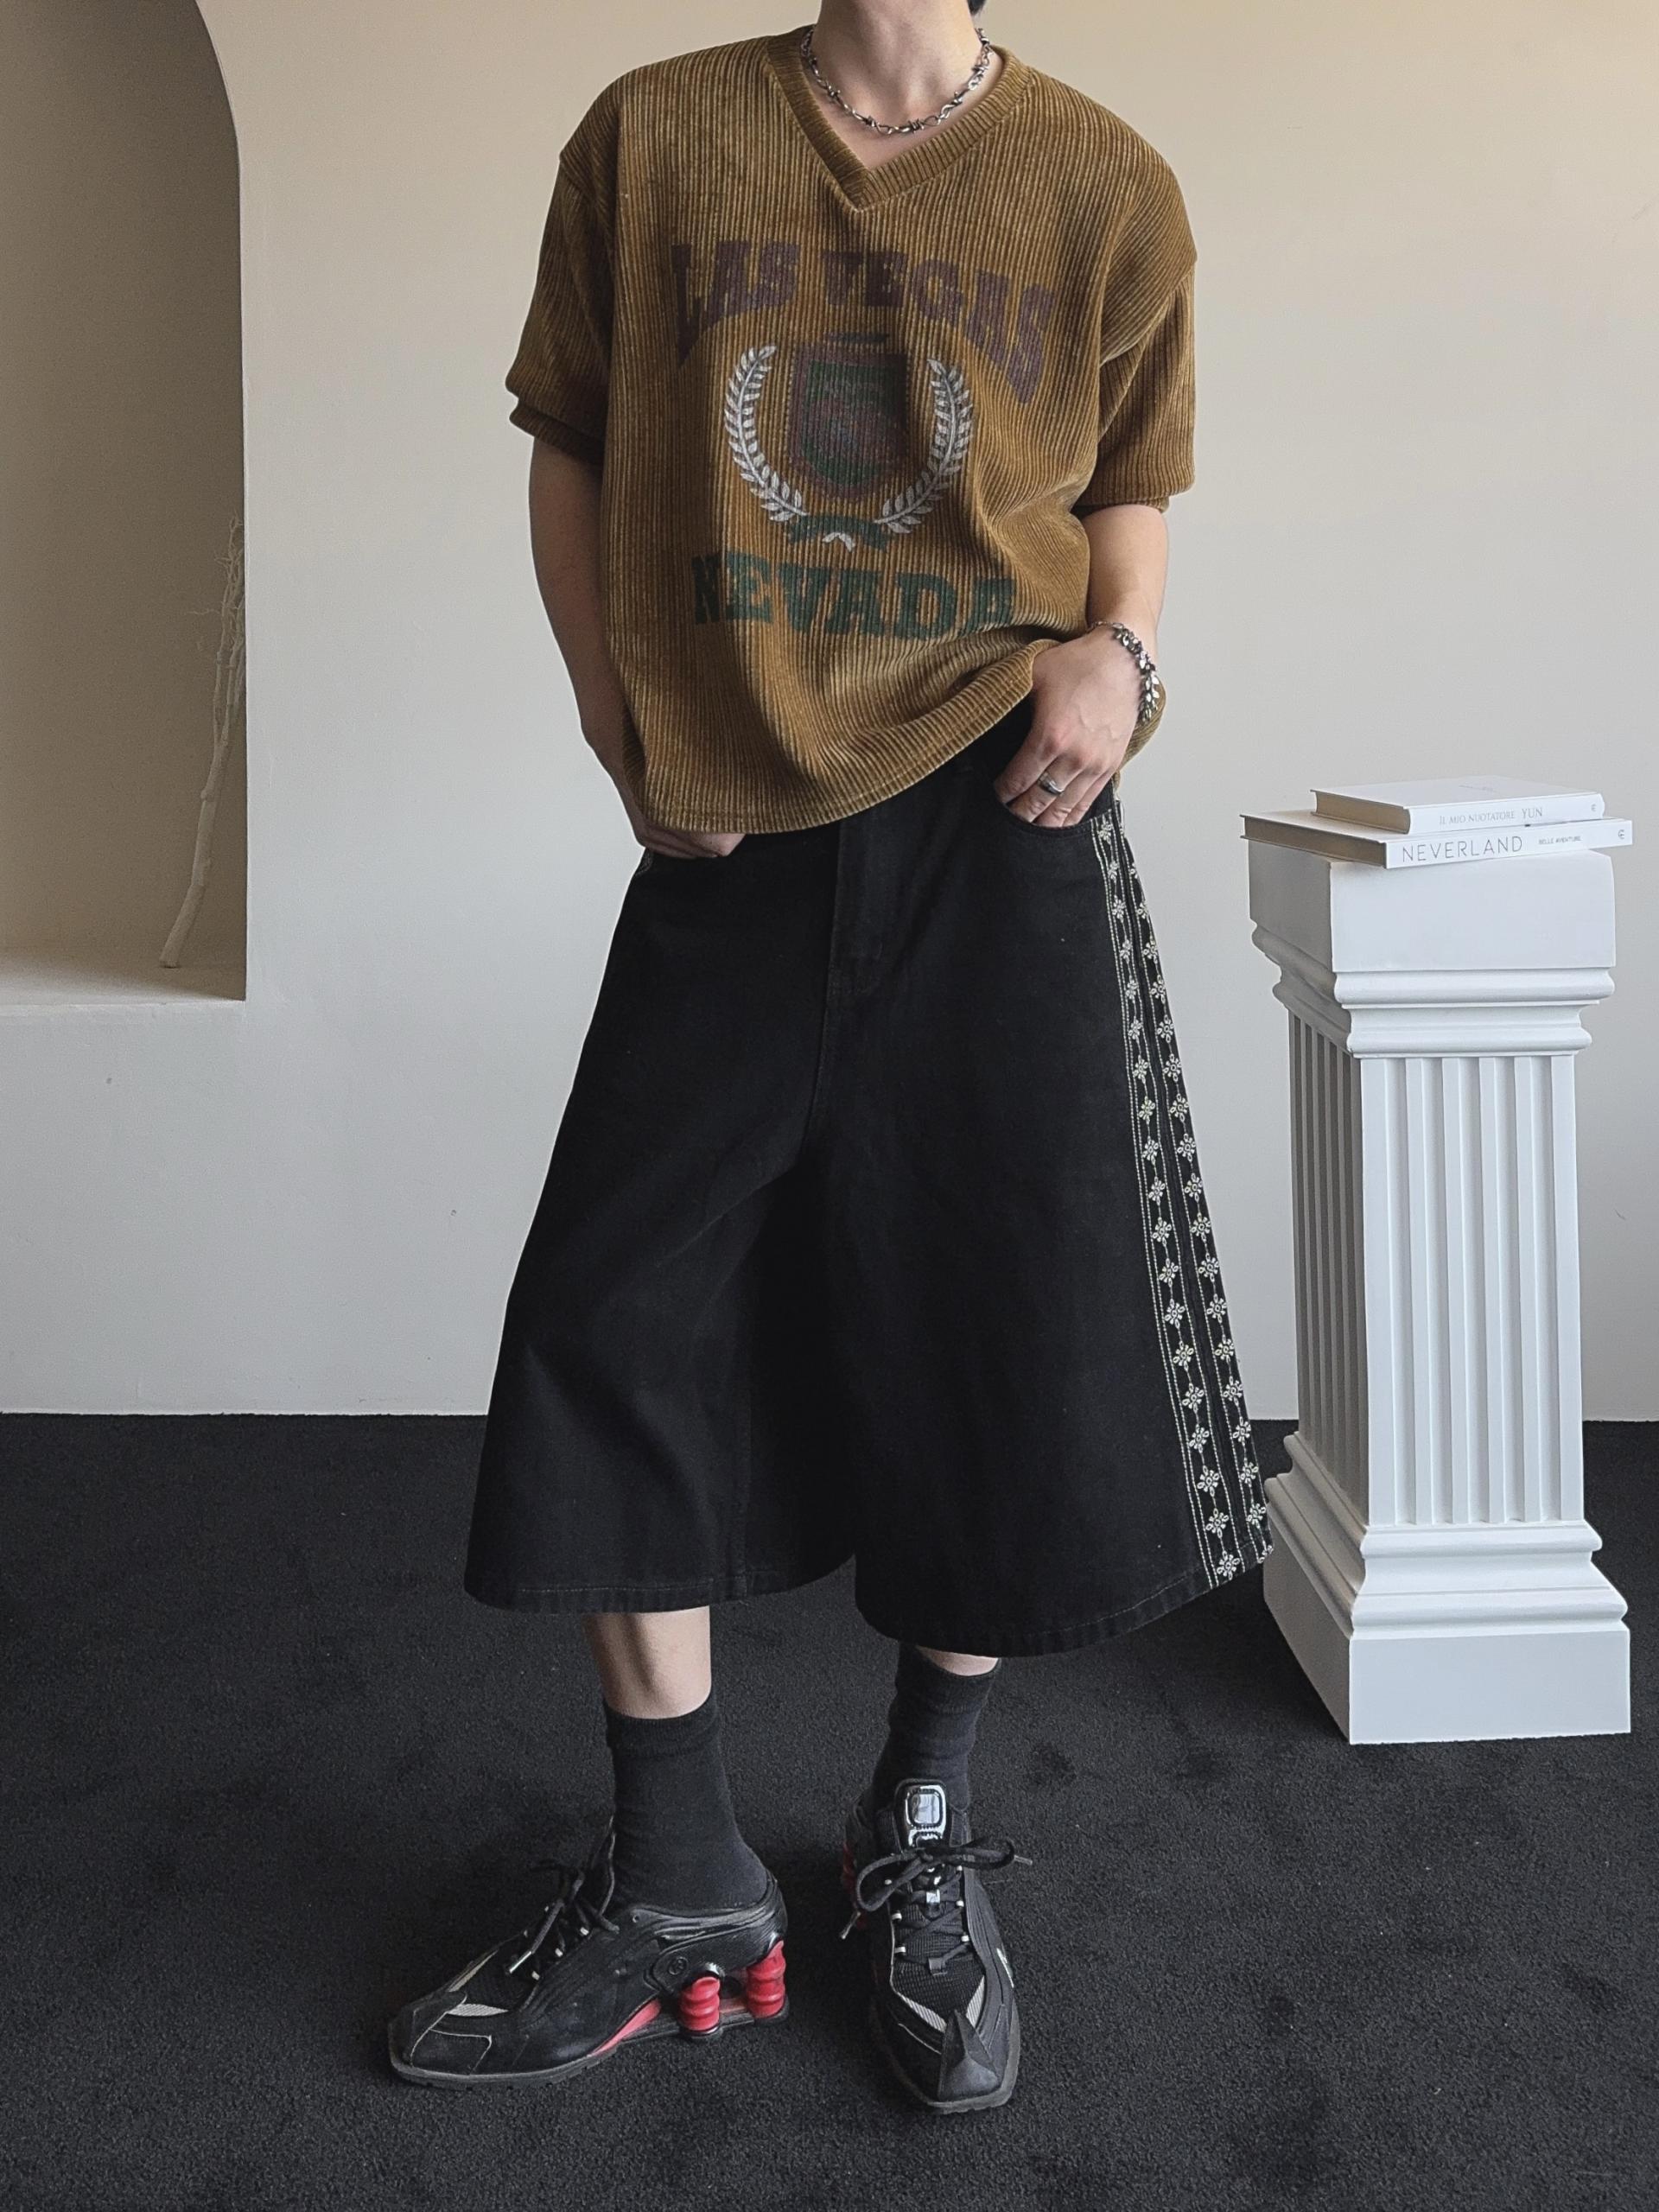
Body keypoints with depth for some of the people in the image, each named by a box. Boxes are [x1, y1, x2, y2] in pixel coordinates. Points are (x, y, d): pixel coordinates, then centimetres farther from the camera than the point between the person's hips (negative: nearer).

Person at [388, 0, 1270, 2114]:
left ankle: (921, 1839, 26)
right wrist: (625, 740, 0)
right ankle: (682, 1894, 15)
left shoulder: (1101, 184, 3)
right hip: (732, 830, 1)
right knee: (610, 1323, -2)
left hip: (995, 811, 0)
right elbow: (571, 452, 11)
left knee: (1015, 1339, 2)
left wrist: (1118, 654, -7)